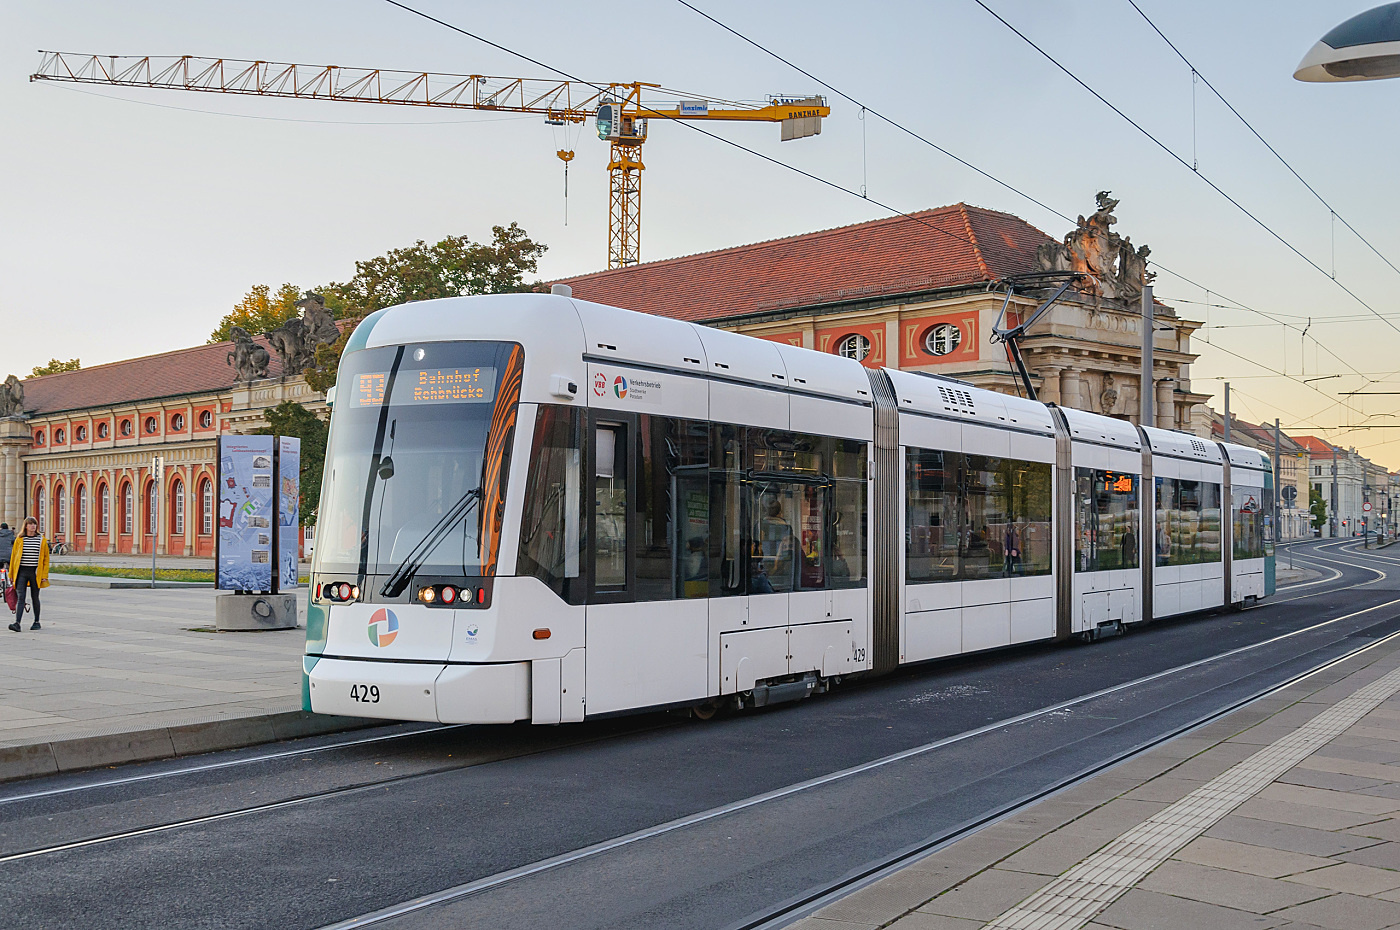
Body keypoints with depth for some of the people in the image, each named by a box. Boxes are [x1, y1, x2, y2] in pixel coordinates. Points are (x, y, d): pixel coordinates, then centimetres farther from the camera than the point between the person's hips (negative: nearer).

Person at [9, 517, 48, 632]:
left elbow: (46, 558, 4)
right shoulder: (19, 540, 6)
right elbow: (13, 557, 10)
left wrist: (44, 575, -2)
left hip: (35, 573, 0)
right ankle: (17, 623, -17)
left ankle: (37, 622, 22)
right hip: (21, 572, 0)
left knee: (35, 598, 10)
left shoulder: (42, 541, 4)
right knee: (20, 598, -9)